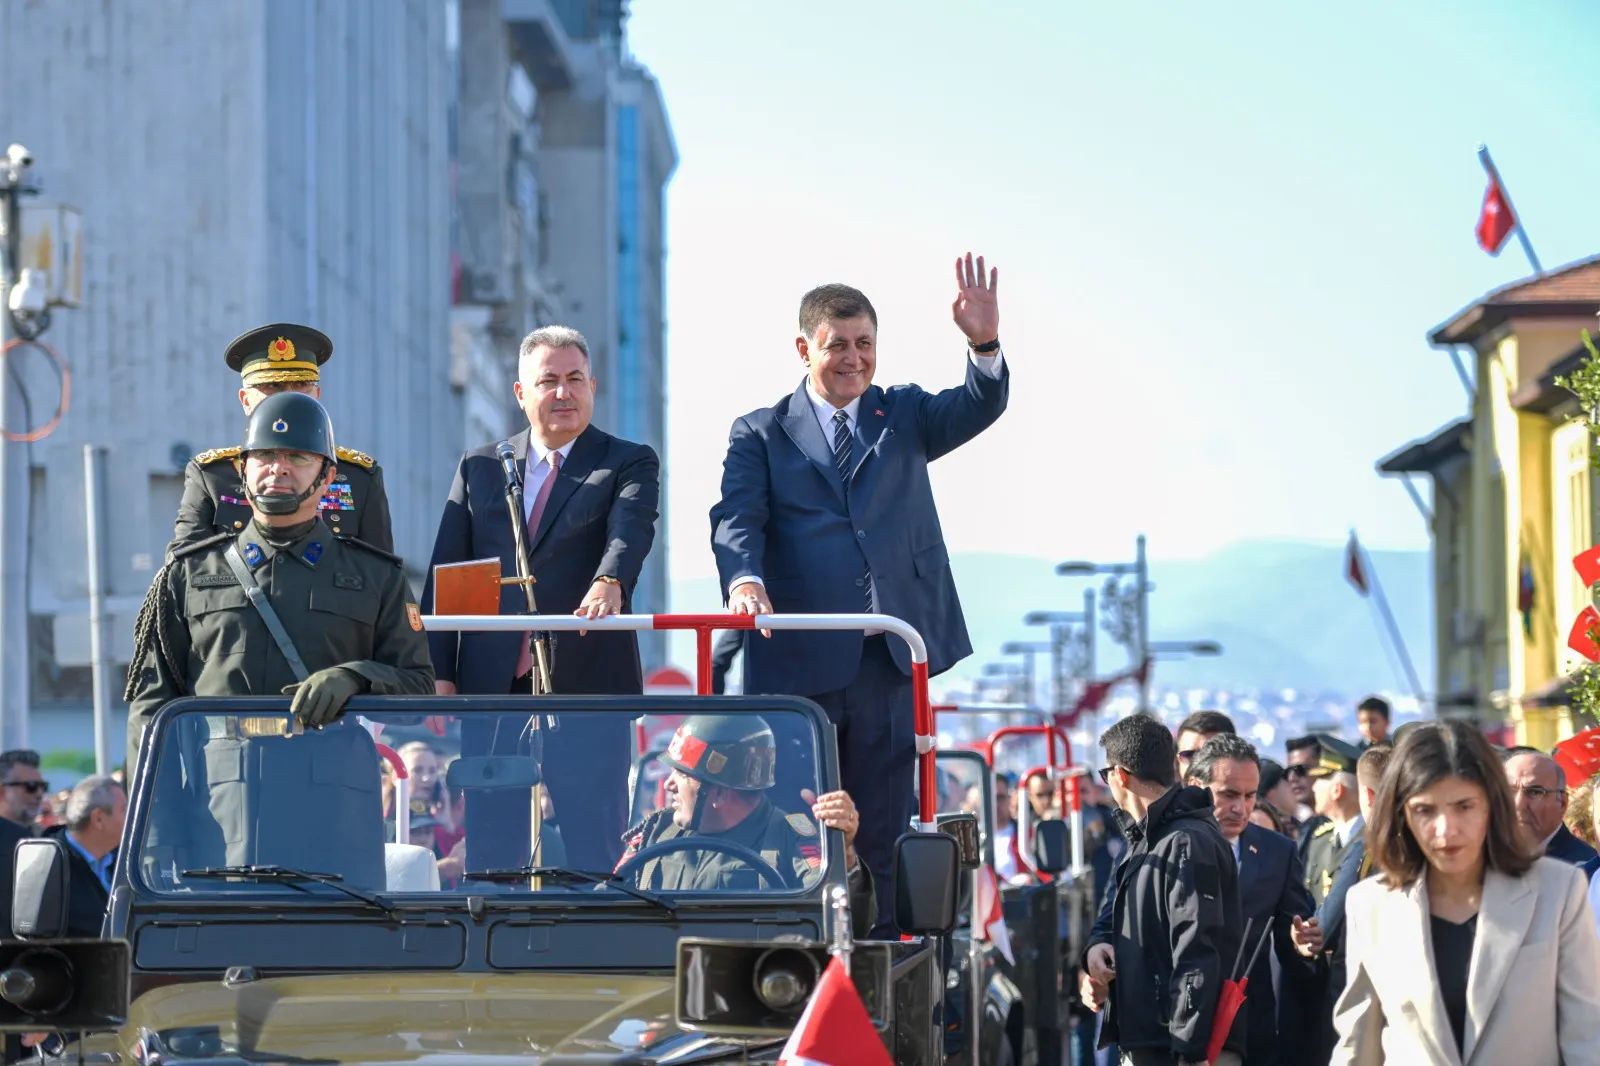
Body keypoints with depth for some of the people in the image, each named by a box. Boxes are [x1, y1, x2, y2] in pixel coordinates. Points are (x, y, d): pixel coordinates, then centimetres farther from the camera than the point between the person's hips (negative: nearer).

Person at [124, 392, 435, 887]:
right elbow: (150, 703, 14)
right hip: (213, 808, 0)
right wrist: (149, 821, 2)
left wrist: (354, 678, -12)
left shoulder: (376, 578, 18)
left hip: (332, 812, 0)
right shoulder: (187, 575, 18)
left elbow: (419, 687, 10)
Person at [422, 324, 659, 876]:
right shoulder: (478, 468, 14)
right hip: (492, 687, 3)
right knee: (490, 847, 3)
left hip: (589, 685, -3)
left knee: (595, 848, -2)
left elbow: (631, 530, -15)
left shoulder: (630, 464, 6)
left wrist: (609, 583, -37)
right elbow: (445, 574, 10)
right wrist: (438, 673, 0)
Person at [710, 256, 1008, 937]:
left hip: (886, 660, 2)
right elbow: (736, 518, -4)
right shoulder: (760, 434, 9)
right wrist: (744, 580, -26)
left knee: (881, 834, 3)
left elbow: (978, 408, -1)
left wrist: (985, 346, -23)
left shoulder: (903, 416, 15)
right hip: (796, 662, -1)